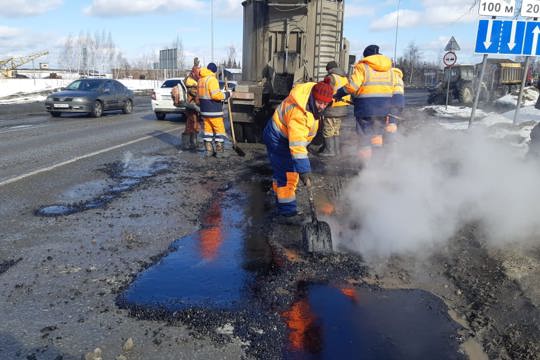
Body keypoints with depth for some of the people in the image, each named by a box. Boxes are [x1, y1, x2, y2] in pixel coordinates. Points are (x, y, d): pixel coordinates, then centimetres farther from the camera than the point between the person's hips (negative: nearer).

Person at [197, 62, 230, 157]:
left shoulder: (200, 80, 13)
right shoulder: (212, 79, -14)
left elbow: (199, 95, 18)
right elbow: (216, 95, -22)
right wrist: (226, 94, -10)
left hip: (204, 110, 8)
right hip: (214, 110, -8)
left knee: (208, 129, 13)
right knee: (219, 129, 1)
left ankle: (209, 150, 14)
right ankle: (219, 151, 1)